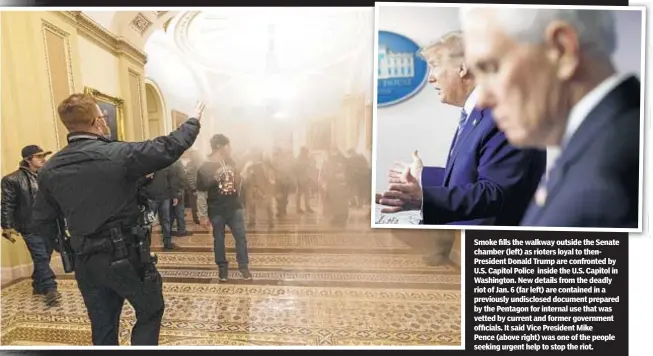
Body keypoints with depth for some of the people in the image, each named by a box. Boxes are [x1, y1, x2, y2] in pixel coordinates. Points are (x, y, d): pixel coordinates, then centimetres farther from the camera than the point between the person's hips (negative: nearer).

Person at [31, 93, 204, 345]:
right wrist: (193, 121, 4)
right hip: (126, 256, -5)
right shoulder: (118, 154, -18)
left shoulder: (49, 170, -1)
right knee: (150, 312, 17)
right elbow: (170, 148, -11)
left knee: (103, 328, 19)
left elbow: (41, 222, 6)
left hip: (85, 262, 5)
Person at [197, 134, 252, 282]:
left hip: (234, 207, 4)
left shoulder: (230, 162, 2)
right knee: (219, 240, 10)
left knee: (241, 237, 5)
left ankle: (243, 266, 18)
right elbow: (201, 194, -11)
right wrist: (203, 216, -10)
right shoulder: (205, 169, -14)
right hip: (216, 211, -4)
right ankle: (222, 268, 26)